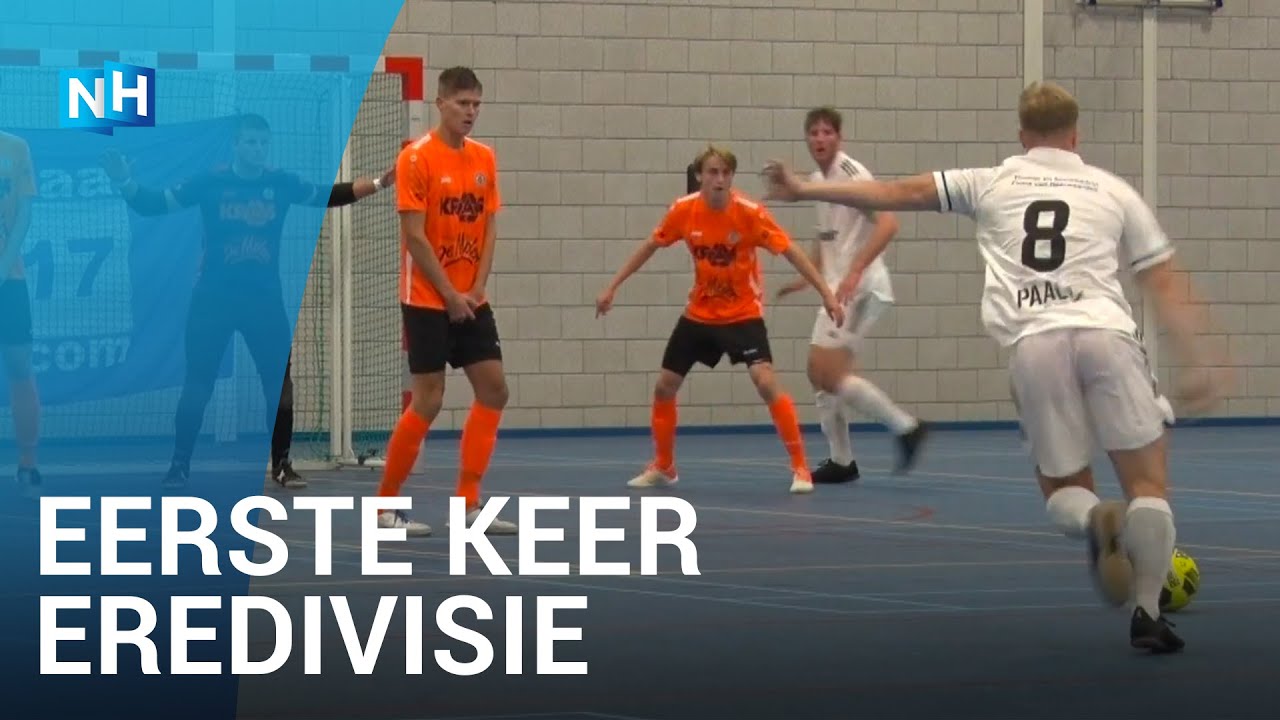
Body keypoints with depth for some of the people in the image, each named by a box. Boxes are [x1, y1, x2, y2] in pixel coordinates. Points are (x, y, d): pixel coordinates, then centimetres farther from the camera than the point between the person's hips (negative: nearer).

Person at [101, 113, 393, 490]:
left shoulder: (281, 184, 0)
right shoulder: (209, 183, -6)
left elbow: (330, 195, 10)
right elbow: (153, 204, -4)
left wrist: (379, 183, 0)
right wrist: (124, 181, -21)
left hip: (266, 300, 2)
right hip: (213, 299, -2)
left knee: (279, 382, 2)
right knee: (197, 385, 1)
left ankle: (281, 463, 13)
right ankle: (180, 464, 10)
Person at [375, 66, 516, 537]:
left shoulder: (484, 159, 8)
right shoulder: (417, 158, -11)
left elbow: (489, 228, 8)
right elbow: (414, 236, -14)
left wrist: (476, 289, -4)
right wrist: (450, 295, -15)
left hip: (471, 300, 7)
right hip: (427, 300, -7)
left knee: (494, 391, 1)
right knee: (428, 401, -7)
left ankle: (468, 506, 7)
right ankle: (385, 507, 4)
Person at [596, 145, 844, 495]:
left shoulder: (749, 212, -20)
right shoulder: (684, 210, -11)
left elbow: (791, 252, -17)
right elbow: (649, 247, 5)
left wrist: (827, 294, -23)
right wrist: (612, 287, 6)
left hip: (743, 314, -4)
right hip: (699, 314, 4)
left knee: (766, 382, -23)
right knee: (664, 387, 7)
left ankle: (800, 468, -13)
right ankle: (663, 467, 29)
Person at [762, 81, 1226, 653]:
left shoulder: (992, 185, 20)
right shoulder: (1113, 191, 20)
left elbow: (897, 193, 21)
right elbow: (1166, 289, 16)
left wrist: (804, 190, 28)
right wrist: (1197, 368, 21)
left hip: (1034, 344, 1)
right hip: (1105, 333, -1)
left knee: (1063, 490, 17)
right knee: (1148, 484, 7)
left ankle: (1096, 520, -18)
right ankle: (1147, 613, -7)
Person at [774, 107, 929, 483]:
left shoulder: (850, 172, -14)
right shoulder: (818, 179, 13)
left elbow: (887, 223, -24)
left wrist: (854, 272, -30)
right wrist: (808, 276, 26)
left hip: (860, 288, -9)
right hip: (837, 288, 9)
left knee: (828, 373, -15)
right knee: (820, 373, 9)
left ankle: (906, 427, -9)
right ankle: (841, 460, 17)